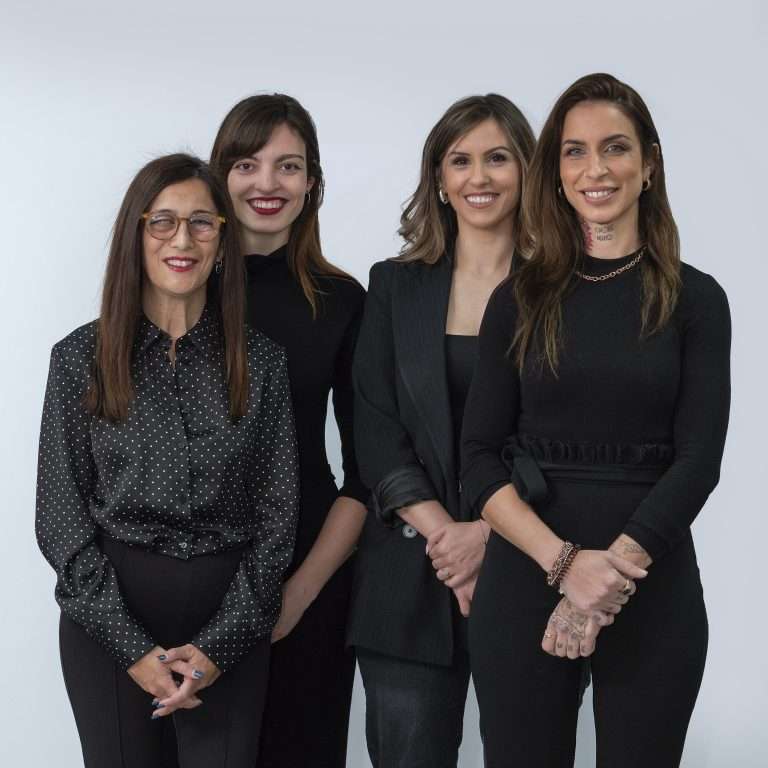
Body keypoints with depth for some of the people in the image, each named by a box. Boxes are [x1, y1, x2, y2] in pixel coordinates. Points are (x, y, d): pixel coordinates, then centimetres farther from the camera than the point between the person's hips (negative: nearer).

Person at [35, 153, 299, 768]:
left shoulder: (260, 360, 2)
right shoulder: (82, 358, -1)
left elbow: (277, 512, 0)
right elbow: (61, 516, -3)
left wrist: (221, 644, -9)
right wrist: (133, 647, -11)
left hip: (230, 625, 1)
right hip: (109, 618, 0)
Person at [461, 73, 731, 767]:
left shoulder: (695, 299, 2)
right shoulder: (519, 299, 4)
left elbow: (699, 458, -5)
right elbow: (480, 456, -1)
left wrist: (614, 571, -15)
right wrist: (565, 562, -15)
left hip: (654, 589, 0)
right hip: (524, 582, 1)